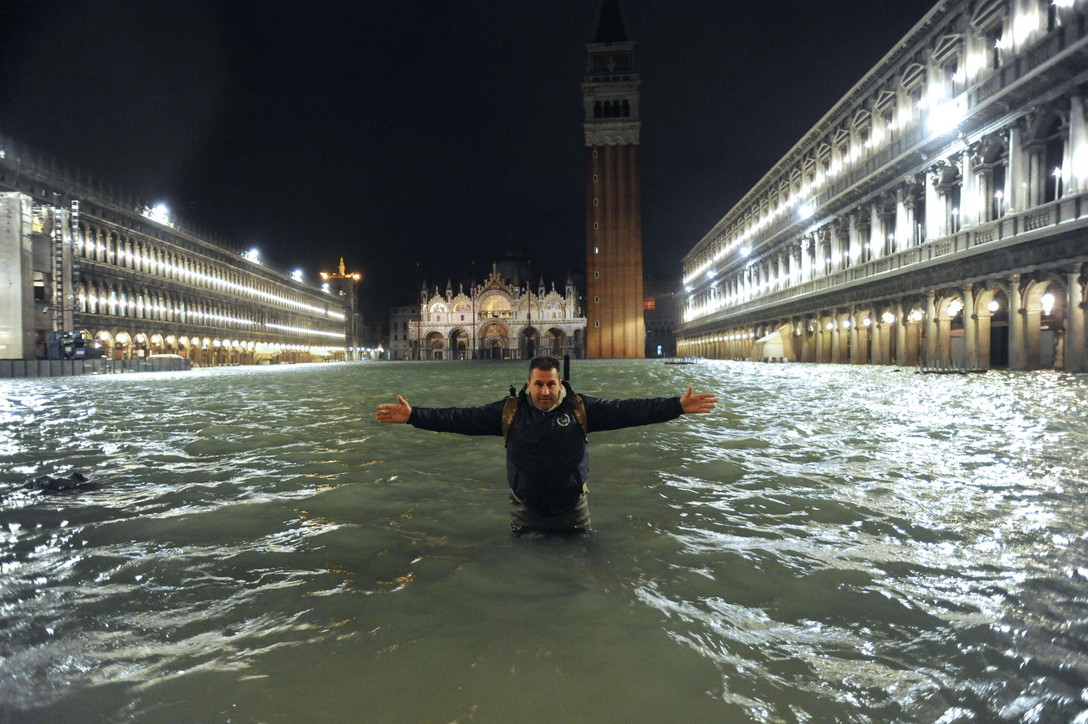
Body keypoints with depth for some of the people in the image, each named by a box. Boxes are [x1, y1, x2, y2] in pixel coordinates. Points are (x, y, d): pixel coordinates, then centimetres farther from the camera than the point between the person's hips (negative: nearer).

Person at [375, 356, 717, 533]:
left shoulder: (580, 408, -10)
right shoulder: (508, 411, -9)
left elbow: (627, 410, -15)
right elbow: (462, 418, -12)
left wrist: (678, 406, -23)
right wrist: (414, 416, -20)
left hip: (573, 509, 0)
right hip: (525, 511, 1)